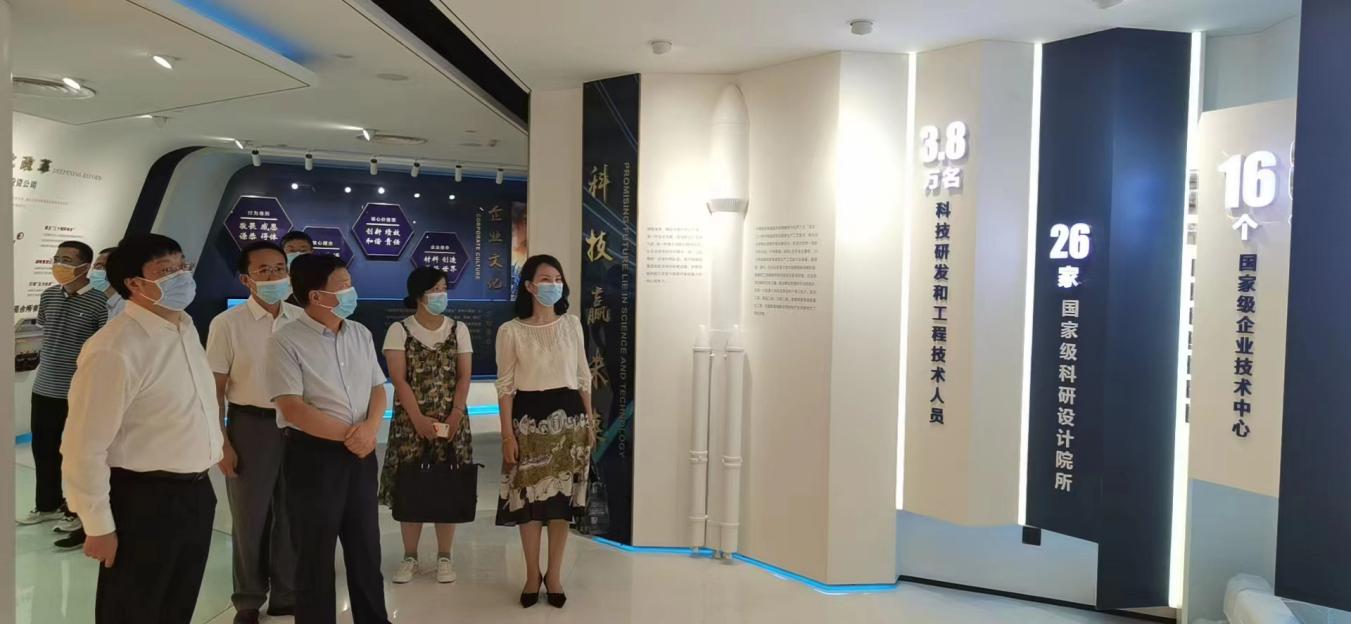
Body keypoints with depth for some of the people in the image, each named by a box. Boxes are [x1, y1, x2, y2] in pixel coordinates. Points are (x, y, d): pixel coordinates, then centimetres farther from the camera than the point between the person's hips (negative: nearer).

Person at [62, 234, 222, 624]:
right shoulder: (114, 350, -22)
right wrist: (99, 526, -16)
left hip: (196, 491, 8)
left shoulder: (186, 328, 5)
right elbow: (85, 447, -21)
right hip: (145, 500, -8)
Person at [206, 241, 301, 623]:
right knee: (250, 517, 10)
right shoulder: (227, 324, -7)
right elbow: (214, 389, -4)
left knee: (291, 514, 13)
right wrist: (221, 443, -7)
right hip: (250, 426, -2)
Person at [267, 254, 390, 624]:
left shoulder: (360, 334, 7)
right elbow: (292, 408, -18)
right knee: (316, 554, 7)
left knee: (366, 546, 16)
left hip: (361, 452, 6)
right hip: (313, 455, -6)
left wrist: (369, 427, -11)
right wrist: (348, 434, -17)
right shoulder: (287, 342, -12)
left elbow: (377, 388, 10)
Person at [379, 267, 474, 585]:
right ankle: (410, 556, 13)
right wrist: (419, 419, -16)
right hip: (411, 421, -1)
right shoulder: (399, 330, -1)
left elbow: (464, 377, 1)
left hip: (450, 421, 2)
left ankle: (444, 556, 13)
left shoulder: (458, 329, 5)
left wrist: (455, 415, -11)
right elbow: (399, 379, -8)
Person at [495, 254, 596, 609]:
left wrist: (589, 421, 7)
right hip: (528, 417, -2)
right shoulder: (511, 331, -5)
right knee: (529, 496, 4)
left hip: (567, 415, 2)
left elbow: (583, 376, 9)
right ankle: (532, 575, 20)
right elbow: (505, 385, -4)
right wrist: (507, 433, -9)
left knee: (562, 495, 6)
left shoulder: (572, 325, 4)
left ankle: (554, 575, 20)